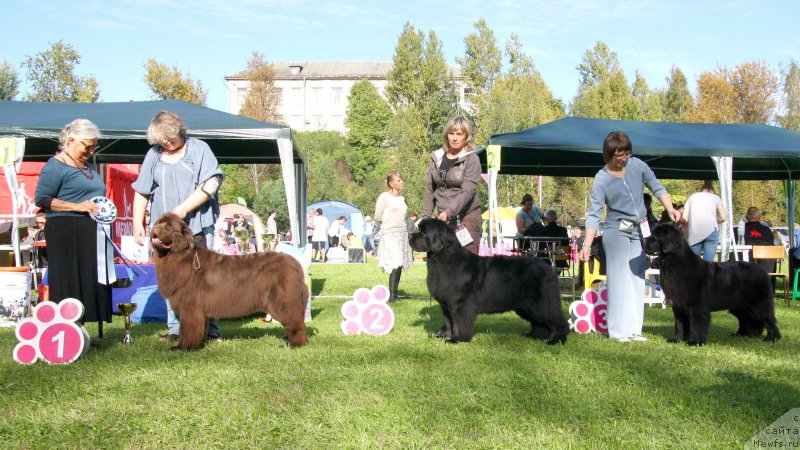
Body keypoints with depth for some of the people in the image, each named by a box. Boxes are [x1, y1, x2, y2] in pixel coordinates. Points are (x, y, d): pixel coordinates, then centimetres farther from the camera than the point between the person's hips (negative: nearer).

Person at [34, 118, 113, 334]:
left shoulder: (88, 168, 22)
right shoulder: (56, 166, -4)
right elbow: (41, 199, -11)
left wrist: (104, 209, 16)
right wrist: (78, 207, -16)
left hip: (91, 235, 8)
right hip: (66, 233, -8)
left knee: (93, 283, 4)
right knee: (69, 285, -8)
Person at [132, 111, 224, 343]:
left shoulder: (199, 149, 2)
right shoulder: (154, 154, 12)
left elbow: (211, 183, -9)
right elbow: (141, 192, 15)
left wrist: (184, 208, -15)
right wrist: (137, 223, 7)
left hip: (197, 226, -4)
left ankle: (210, 329, 3)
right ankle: (175, 329, 11)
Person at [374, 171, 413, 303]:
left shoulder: (402, 198, 15)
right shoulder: (384, 196, -5)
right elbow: (377, 217, -1)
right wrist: (388, 223, 9)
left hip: (403, 233, 7)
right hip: (390, 234, -7)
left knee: (400, 265, 2)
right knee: (395, 264, -16)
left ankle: (394, 294, 9)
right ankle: (392, 295, -12)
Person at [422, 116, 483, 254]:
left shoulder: (471, 159, -4)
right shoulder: (436, 157, 10)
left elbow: (467, 191, -15)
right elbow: (430, 190, 14)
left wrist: (449, 212, -26)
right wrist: (426, 217, 8)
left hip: (467, 217, -4)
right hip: (442, 218, 4)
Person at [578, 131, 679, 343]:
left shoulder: (637, 165, -3)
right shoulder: (602, 179, -14)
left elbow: (657, 188, 7)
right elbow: (593, 214, -15)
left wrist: (670, 209, -10)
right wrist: (587, 244, -24)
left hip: (640, 230, 5)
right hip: (616, 231, -4)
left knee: (637, 278, 7)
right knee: (618, 279, -4)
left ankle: (634, 329, 14)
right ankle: (619, 331, 1)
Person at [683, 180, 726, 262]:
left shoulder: (692, 197, 19)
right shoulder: (715, 197, 15)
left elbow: (684, 217, 7)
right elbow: (723, 218, 6)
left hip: (694, 233, 2)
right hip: (711, 231, -2)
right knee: (708, 262, -4)